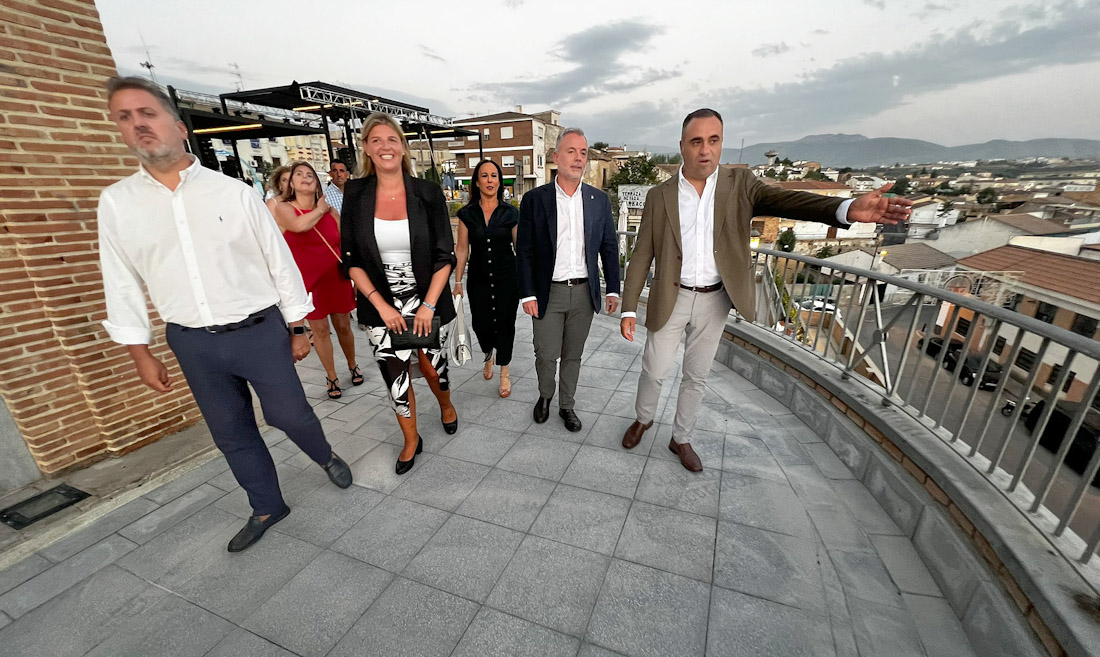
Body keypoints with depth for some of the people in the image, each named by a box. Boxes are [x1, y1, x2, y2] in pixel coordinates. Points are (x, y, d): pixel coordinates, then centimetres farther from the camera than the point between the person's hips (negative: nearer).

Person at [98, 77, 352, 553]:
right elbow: (123, 284, 8)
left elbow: (280, 263, -2)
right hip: (192, 343, 3)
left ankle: (326, 457, 38)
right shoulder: (115, 203, 3)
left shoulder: (234, 192, -4)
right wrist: (141, 354, 7)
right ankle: (267, 508, 35)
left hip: (260, 330, -3)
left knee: (289, 415, 4)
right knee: (231, 434, 14)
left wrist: (298, 329, -1)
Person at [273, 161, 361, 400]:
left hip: (336, 278, 2)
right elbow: (299, 225, -28)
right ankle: (331, 377, 22)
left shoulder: (331, 212, 3)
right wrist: (319, 210, -10)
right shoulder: (283, 209, -3)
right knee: (320, 330, 6)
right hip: (307, 281, -2)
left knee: (343, 326, 10)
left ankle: (352, 365, 34)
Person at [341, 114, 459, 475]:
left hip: (428, 300, -1)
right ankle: (411, 440, 33)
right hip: (382, 306, 1)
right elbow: (351, 260, 0)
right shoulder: (355, 194, -2)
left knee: (432, 368, 10)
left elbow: (445, 256, -6)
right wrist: (381, 305, -9)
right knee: (395, 377, 6)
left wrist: (428, 306, -12)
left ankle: (446, 405, 47)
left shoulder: (427, 193, -6)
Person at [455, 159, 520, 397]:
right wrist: (458, 281, 3)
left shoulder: (511, 213, -1)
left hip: (507, 279, -1)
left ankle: (504, 373, 19)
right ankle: (488, 355, 39)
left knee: (505, 323, 2)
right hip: (479, 280, 1)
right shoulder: (467, 213, 1)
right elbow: (462, 249, 4)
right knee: (481, 323, 4)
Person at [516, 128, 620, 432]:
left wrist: (613, 290, 3)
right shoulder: (535, 199, -3)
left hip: (584, 292, 2)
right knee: (546, 355, 5)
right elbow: (524, 251, -3)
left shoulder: (599, 199, 5)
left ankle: (566, 405, 32)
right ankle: (545, 396, 35)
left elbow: (609, 247, 8)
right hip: (548, 293, -2)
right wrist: (527, 294, -8)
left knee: (573, 355, 13)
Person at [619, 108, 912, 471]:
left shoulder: (740, 183, 0)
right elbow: (642, 256, -5)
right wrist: (629, 309, -10)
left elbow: (785, 200, -16)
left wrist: (847, 208, -35)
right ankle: (642, 419, 37)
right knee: (654, 371, 6)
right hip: (670, 299, -1)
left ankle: (681, 439, 34)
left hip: (714, 301, 2)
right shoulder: (659, 196, -4)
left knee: (696, 376, 14)